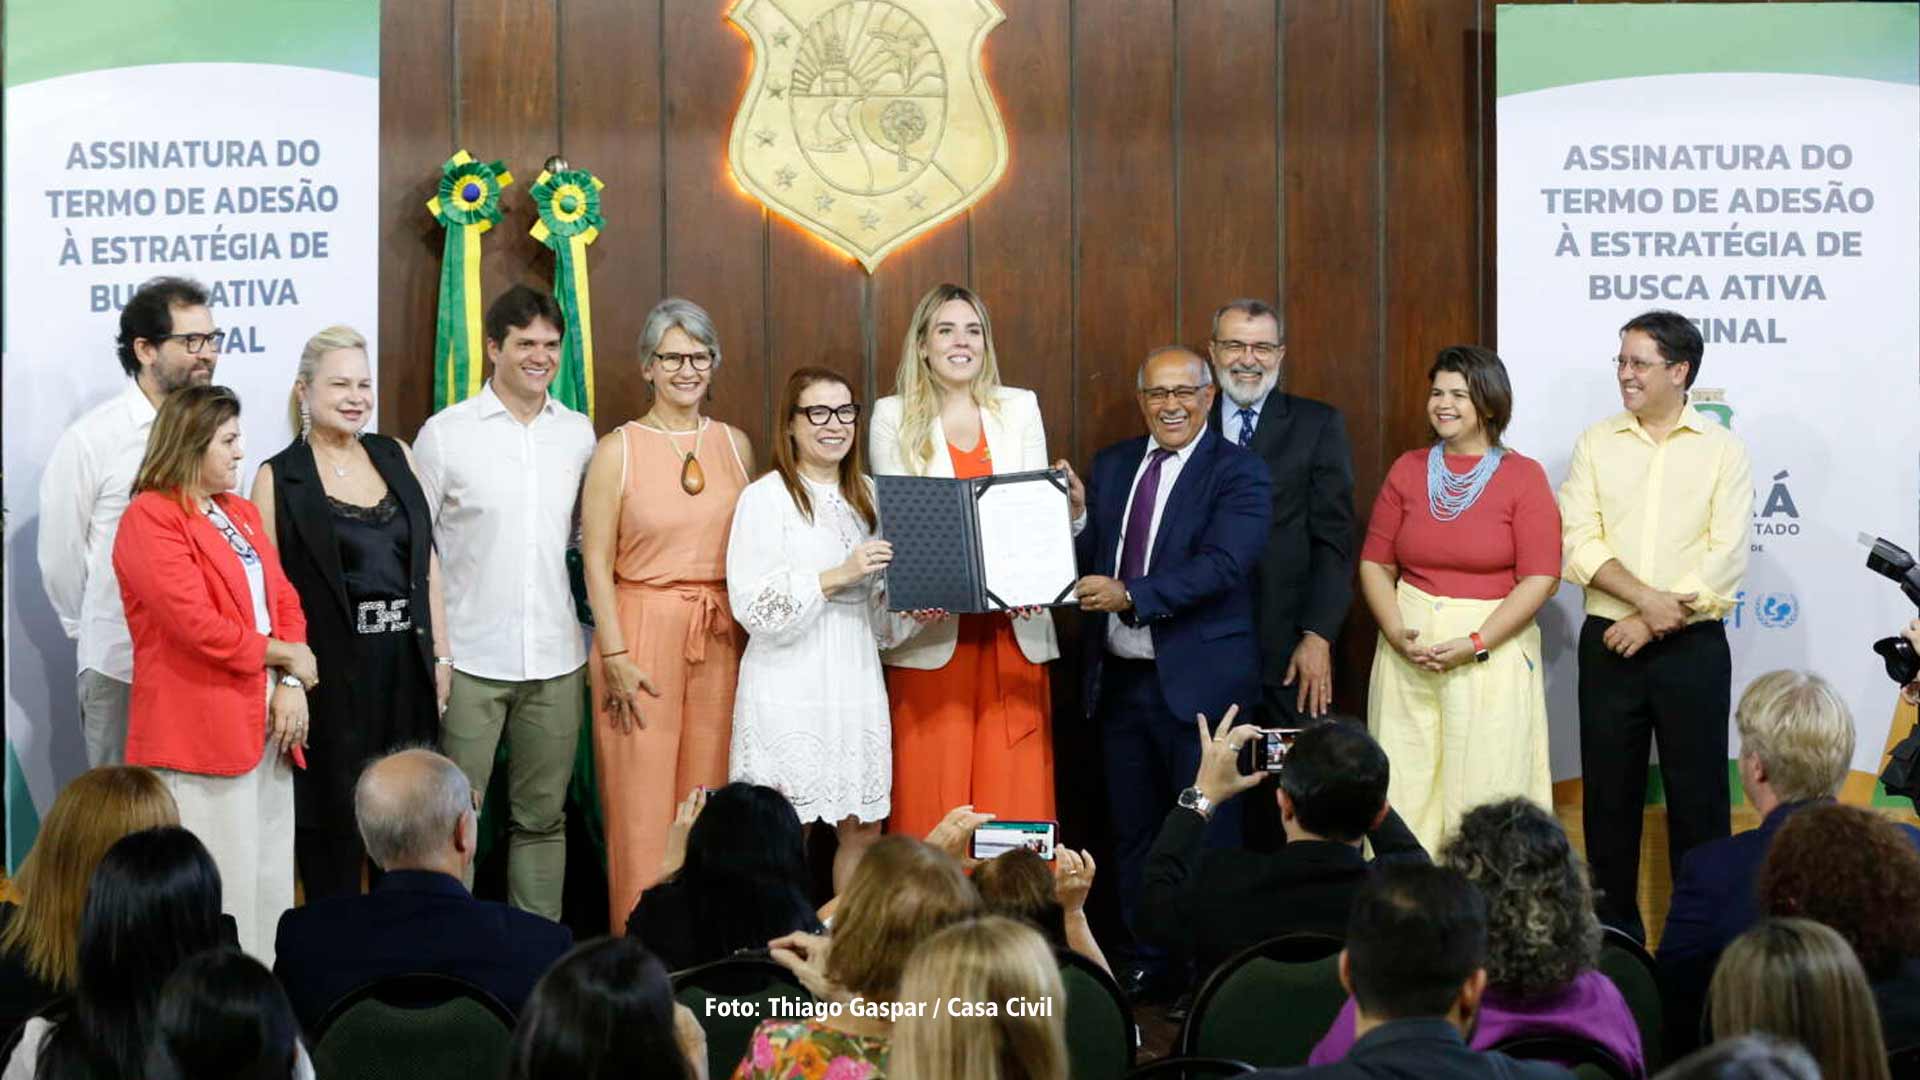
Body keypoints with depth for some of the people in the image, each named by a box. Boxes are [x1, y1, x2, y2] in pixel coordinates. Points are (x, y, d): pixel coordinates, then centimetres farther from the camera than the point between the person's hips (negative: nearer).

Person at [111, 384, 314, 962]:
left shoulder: (241, 513, 18)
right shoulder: (150, 518, -9)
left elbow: (284, 601, 13)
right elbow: (198, 625, -18)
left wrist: (292, 685, -3)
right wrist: (284, 655, -7)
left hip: (266, 720, 8)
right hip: (198, 732, -8)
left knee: (270, 887, 8)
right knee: (219, 892, -7)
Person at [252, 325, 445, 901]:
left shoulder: (395, 456, 10)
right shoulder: (279, 478, -3)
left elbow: (427, 560, 13)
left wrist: (439, 654, 9)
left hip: (405, 666, 4)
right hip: (330, 673, -4)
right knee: (332, 821, 1)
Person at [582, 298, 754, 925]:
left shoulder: (735, 445, 10)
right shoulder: (618, 449, -1)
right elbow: (596, 560, -4)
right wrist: (614, 655, -11)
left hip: (723, 639, 3)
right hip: (643, 631, -3)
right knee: (642, 803, -3)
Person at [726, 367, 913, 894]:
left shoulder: (869, 494, 13)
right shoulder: (765, 498, -6)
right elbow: (752, 605, -14)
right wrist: (837, 577, -18)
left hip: (857, 677, 6)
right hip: (791, 686, -6)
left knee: (863, 828, 6)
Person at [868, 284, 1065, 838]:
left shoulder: (1020, 407, 12)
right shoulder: (894, 416, 6)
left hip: (1014, 630, 2)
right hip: (931, 632, -2)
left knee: (1014, 790, -1)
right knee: (931, 796, -4)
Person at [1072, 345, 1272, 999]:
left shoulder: (1239, 473, -6)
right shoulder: (1111, 467, 12)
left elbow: (1223, 565, -20)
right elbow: (1088, 561, 9)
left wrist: (1131, 595, -27)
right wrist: (1073, 520, -11)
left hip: (1198, 682, -6)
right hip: (1119, 678, 6)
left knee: (1208, 836, 0)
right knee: (1133, 834, 12)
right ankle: (1146, 965, 22)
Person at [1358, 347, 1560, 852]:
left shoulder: (1523, 476, -2)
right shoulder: (1408, 470, 9)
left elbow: (1540, 578, -8)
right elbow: (1375, 565, 8)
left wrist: (1476, 644, -15)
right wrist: (1398, 634, -8)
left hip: (1493, 650, -3)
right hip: (1408, 650, 3)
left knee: (1485, 793, -3)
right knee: (1406, 792, 2)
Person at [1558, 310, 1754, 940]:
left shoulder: (1723, 451, 1)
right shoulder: (1596, 443, 6)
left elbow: (1727, 560, -7)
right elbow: (1577, 545, -3)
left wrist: (1652, 623, -12)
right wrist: (1647, 598, -16)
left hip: (1693, 649, -2)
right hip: (1609, 645, 2)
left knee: (1697, 793, 1)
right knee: (1609, 791, 7)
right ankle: (1614, 928, 17)